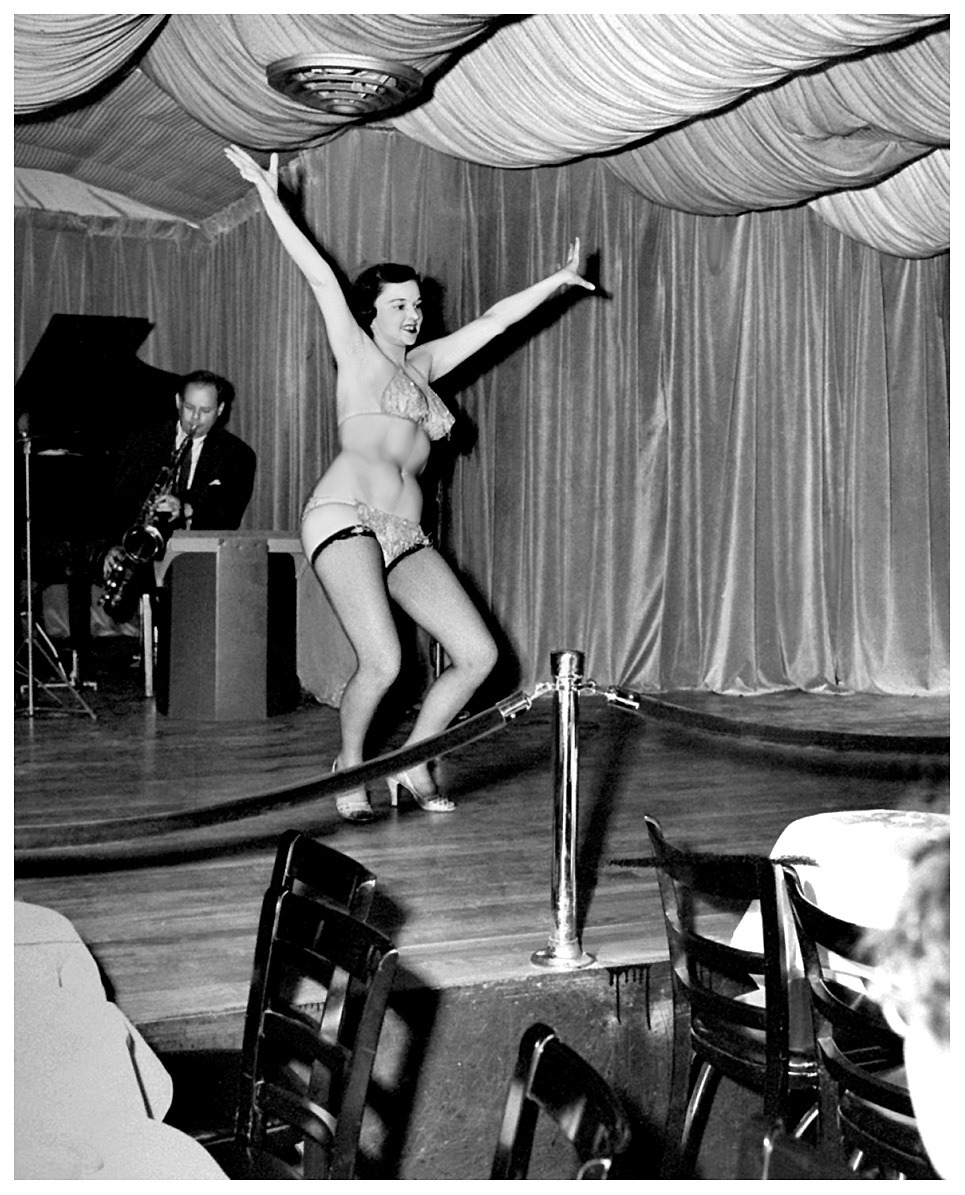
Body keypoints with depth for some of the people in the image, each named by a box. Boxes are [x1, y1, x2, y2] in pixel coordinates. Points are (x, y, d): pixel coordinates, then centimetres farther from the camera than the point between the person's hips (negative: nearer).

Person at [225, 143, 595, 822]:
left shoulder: (423, 363, 25)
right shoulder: (357, 353, 10)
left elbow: (496, 320, 28)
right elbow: (320, 277, 3)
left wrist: (560, 279, 33)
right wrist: (270, 197, -3)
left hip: (407, 537, 7)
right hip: (347, 519, -7)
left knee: (479, 654, -3)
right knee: (383, 663, -22)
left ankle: (413, 767, 11)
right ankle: (350, 765, 5)